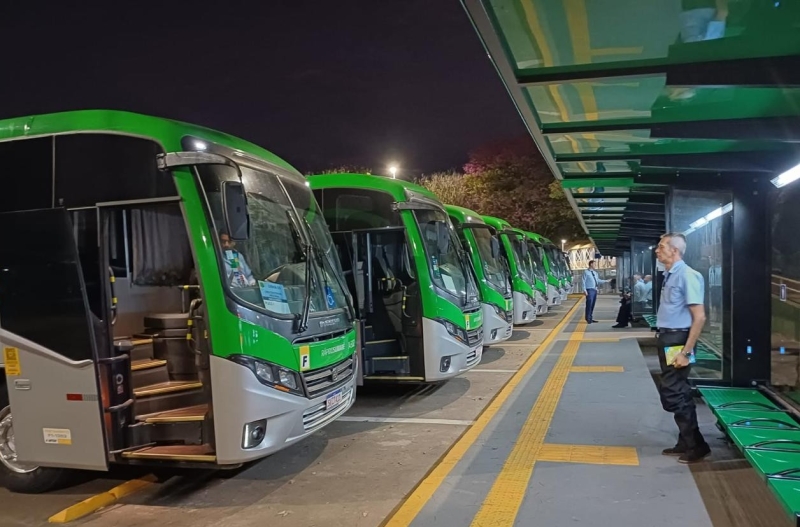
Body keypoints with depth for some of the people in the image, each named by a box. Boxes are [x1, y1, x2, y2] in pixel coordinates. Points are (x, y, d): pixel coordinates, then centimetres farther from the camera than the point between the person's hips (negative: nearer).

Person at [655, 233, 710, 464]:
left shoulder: (687, 275, -18)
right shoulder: (669, 275, 9)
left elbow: (699, 317, -22)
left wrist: (686, 352, -22)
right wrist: (664, 340, 17)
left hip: (678, 340, -9)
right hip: (667, 339, 9)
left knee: (672, 394, -3)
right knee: (679, 392, 17)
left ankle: (696, 446, 12)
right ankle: (687, 443, 29)